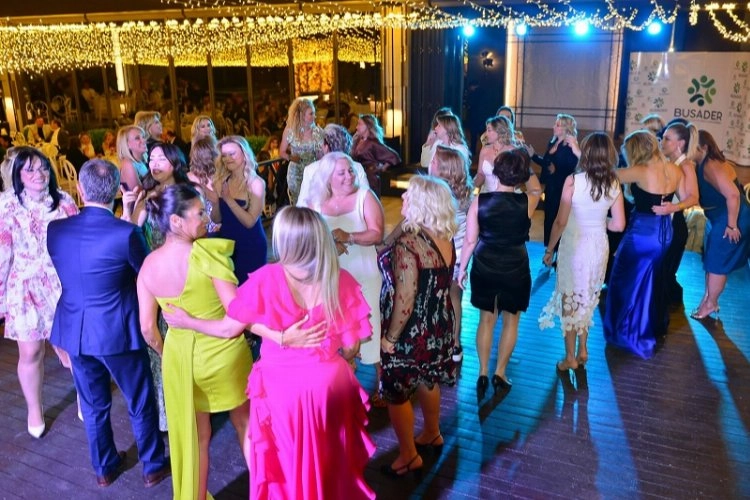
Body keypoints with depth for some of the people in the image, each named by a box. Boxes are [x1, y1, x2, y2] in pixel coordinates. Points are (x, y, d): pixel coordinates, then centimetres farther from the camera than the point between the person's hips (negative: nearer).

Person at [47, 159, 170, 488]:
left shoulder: (55, 229, -7)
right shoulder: (126, 232, -22)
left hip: (74, 331, 5)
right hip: (117, 331, -4)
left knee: (93, 404, 22)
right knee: (140, 402, 15)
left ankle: (104, 467, 39)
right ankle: (153, 466, 30)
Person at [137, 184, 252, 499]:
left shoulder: (148, 264, -6)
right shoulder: (206, 252, -23)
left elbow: (147, 329, -1)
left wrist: (165, 354, 16)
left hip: (179, 355, 3)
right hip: (222, 352, -3)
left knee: (193, 435, 21)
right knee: (244, 423, 22)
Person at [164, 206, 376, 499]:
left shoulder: (267, 279, -18)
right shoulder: (342, 281, -13)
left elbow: (229, 328, -7)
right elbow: (350, 348, -6)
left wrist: (187, 322, 11)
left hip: (283, 387, -1)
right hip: (330, 384, 2)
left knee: (287, 462, 22)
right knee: (330, 460, 25)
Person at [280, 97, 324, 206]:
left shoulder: (318, 131, -2)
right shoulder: (289, 131, -4)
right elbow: (282, 152, 3)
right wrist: (290, 157, -18)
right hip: (296, 173, 0)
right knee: (297, 204, 5)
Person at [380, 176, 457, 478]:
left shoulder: (409, 243, -26)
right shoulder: (446, 238, -3)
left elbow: (405, 300, -25)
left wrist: (389, 337, -13)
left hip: (413, 331, -8)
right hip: (439, 325, 8)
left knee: (396, 393, 11)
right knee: (427, 380, 27)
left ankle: (409, 457, 25)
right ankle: (432, 435, 47)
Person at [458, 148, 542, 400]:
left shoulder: (480, 201, -12)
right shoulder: (527, 202, -14)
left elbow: (470, 240, -7)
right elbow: (536, 188, 12)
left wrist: (462, 268, 5)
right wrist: (524, 163, 7)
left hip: (484, 267, 1)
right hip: (515, 269, -1)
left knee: (486, 320, 17)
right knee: (510, 321, 17)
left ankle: (483, 374, 22)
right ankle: (500, 374, 26)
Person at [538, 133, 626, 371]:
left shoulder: (573, 180, -16)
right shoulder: (614, 184, -4)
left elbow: (560, 221, -14)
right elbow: (618, 225, -2)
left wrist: (549, 249, -2)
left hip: (574, 245, -4)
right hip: (599, 246, 4)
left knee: (570, 299, 10)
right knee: (587, 299, 22)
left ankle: (570, 357, 19)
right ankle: (582, 350, 31)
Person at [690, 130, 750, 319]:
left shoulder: (711, 166, -23)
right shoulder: (706, 165, 8)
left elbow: (733, 195, -30)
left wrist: (732, 225, -25)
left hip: (731, 220, -10)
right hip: (720, 219, 10)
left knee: (716, 263, 2)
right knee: (711, 260, 17)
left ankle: (710, 304, 17)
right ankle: (707, 298, 29)